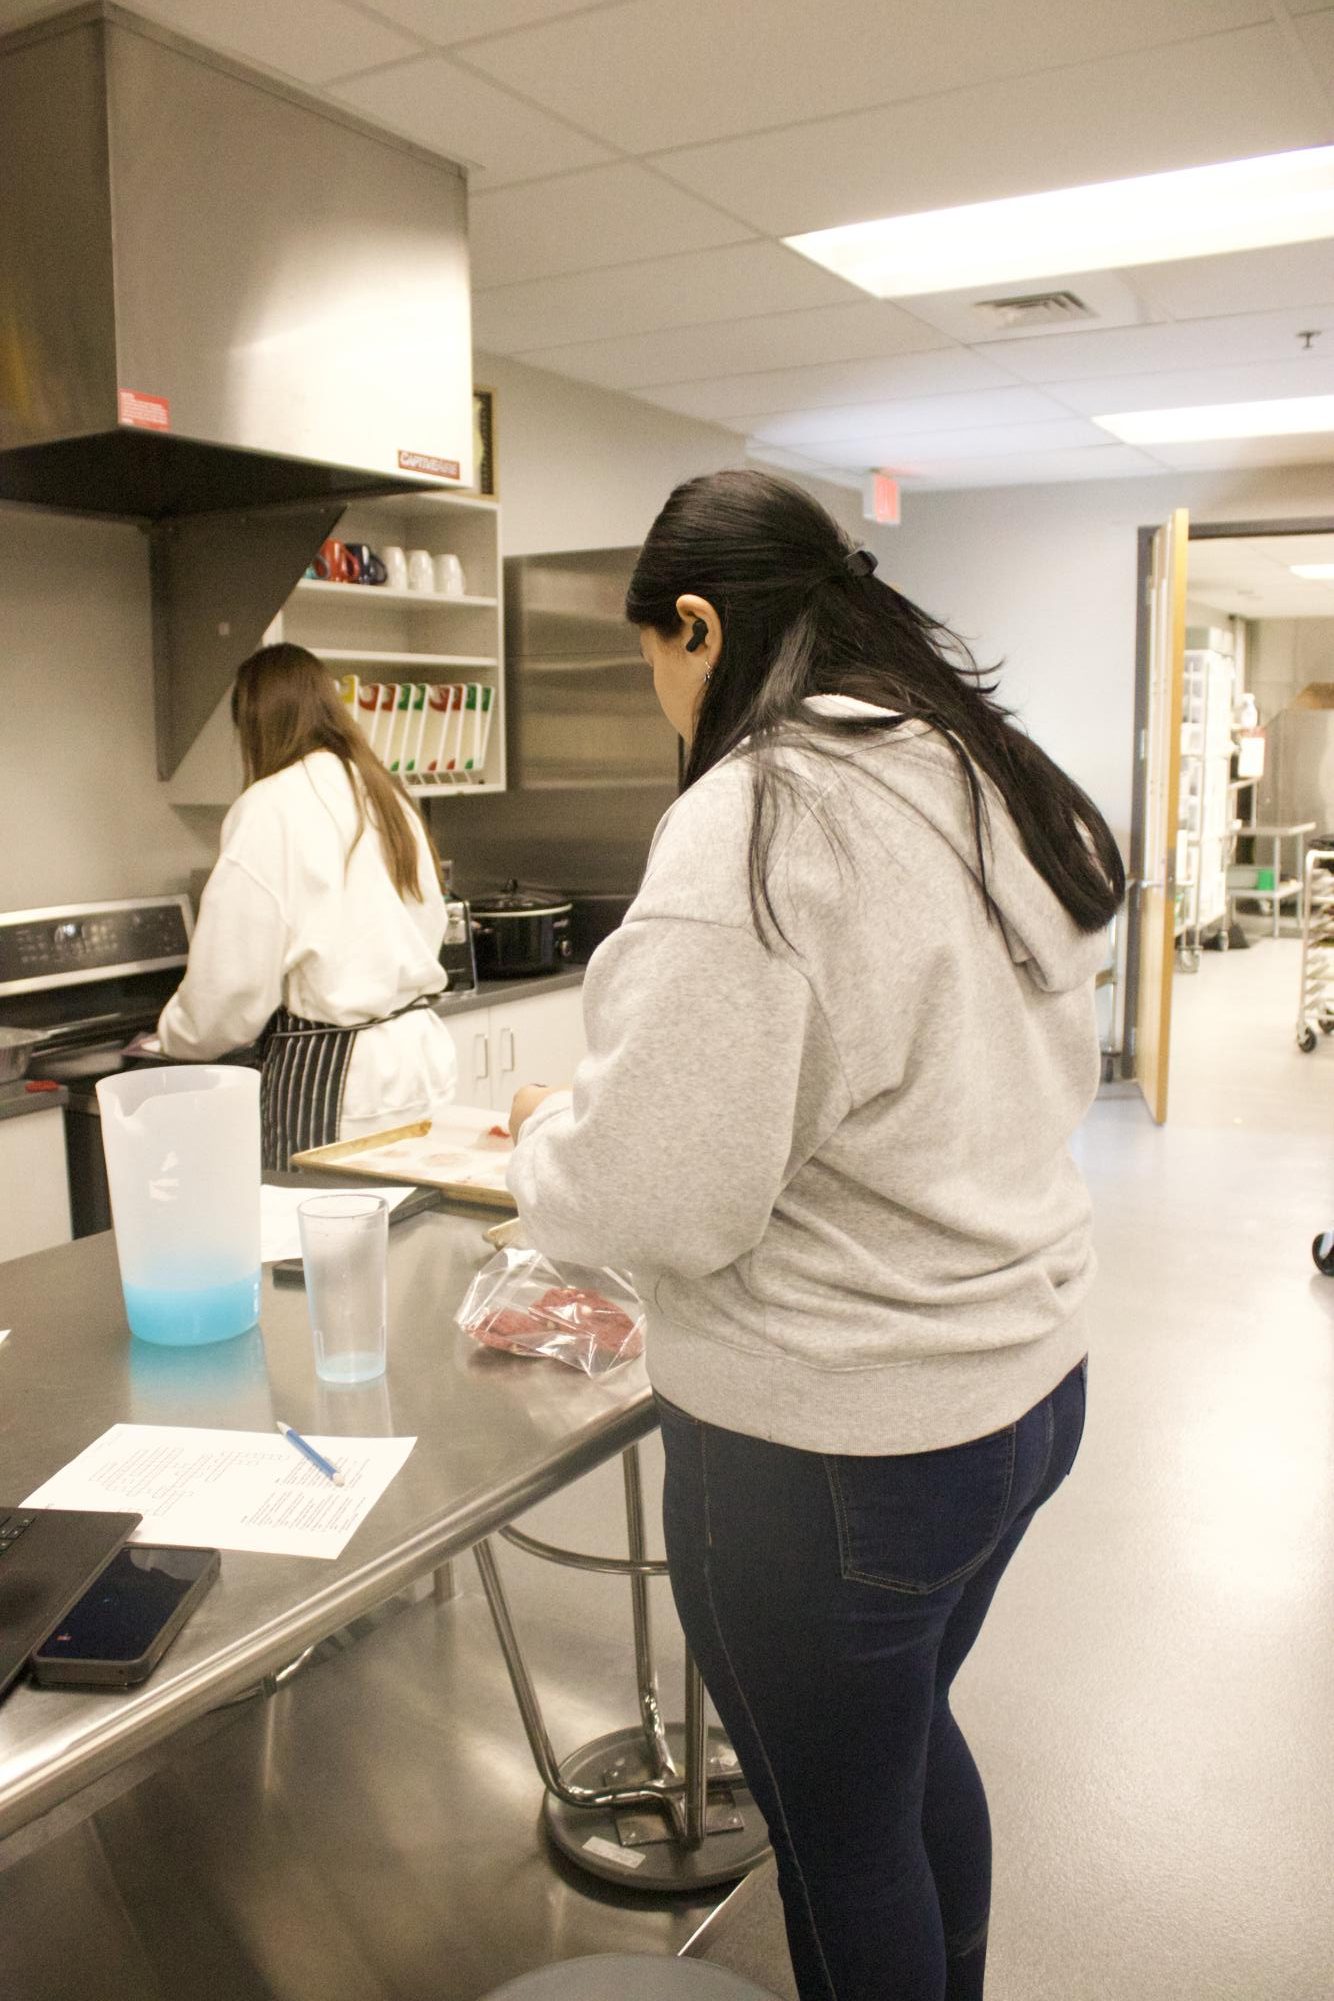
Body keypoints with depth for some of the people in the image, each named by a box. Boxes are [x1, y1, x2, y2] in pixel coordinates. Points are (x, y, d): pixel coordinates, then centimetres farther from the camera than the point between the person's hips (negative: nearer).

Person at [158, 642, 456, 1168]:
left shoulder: (271, 807, -11)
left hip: (329, 1077, -7)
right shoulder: (386, 796, 10)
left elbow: (234, 978, -10)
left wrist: (176, 1034, 10)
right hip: (421, 1054, 7)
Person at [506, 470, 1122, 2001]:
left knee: (841, 1834, 16)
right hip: (1024, 1382, 9)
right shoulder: (993, 782, 4)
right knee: (912, 1742, 30)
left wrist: (547, 1135, -3)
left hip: (834, 1453, -9)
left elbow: (660, 1195, -25)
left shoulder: (755, 816, -22)